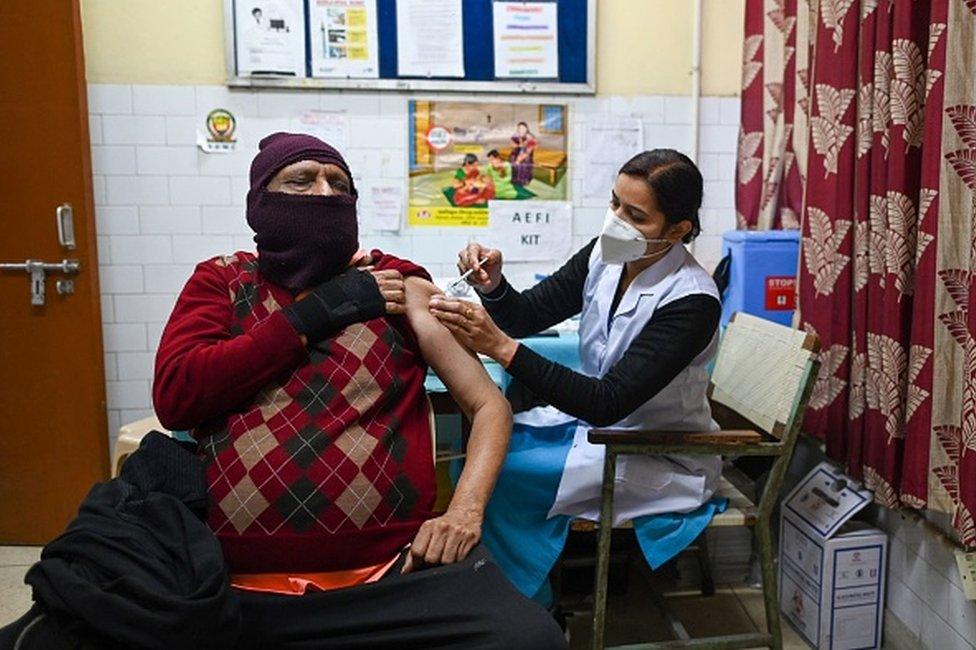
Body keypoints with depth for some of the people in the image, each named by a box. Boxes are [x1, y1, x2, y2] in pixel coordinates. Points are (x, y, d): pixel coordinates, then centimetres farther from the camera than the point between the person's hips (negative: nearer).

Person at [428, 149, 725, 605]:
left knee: (505, 476, -20)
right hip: (592, 418, 7)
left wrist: (500, 346, -39)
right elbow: (528, 315, -2)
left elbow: (609, 403, -31)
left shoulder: (691, 301, -25)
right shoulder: (606, 255, -6)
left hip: (660, 459, -6)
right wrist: (492, 286, -26)